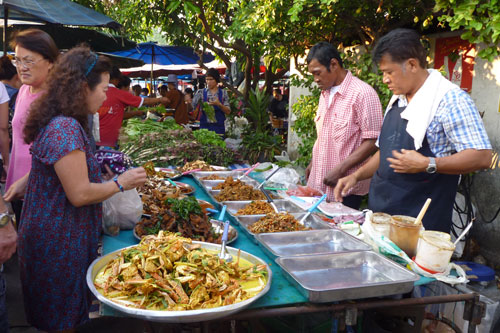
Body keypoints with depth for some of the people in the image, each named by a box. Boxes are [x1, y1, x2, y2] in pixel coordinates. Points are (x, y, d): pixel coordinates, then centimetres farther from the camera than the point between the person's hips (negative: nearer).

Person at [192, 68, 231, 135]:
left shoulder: (223, 92, 4)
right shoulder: (201, 92, 4)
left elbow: (228, 111, -1)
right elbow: (192, 107, -5)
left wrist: (219, 104, -17)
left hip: (219, 127, 0)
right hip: (204, 126, 0)